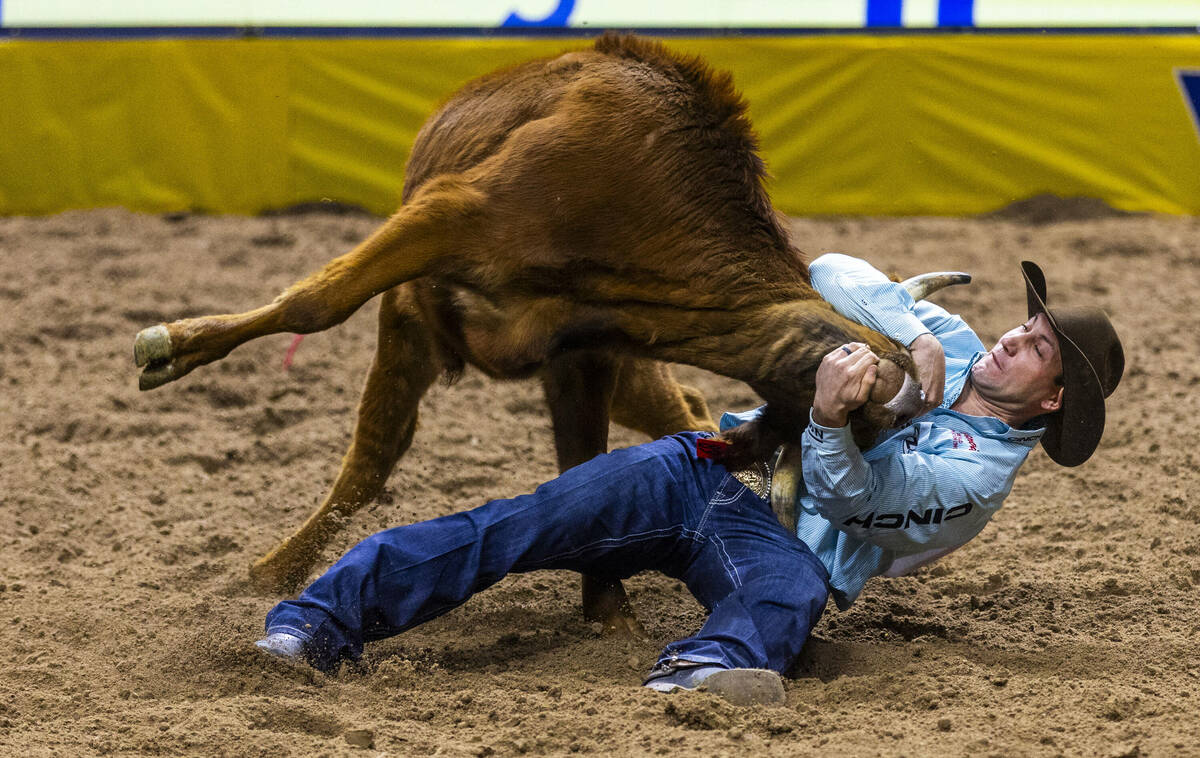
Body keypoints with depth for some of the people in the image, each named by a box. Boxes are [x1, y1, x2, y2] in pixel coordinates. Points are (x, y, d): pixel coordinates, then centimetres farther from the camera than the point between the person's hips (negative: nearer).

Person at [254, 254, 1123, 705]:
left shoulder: (980, 474, -3)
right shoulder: (953, 345, 16)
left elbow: (851, 498, -16)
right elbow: (833, 274, 7)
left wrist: (829, 423, -37)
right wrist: (916, 333, -9)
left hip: (780, 540, -5)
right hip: (710, 466, 5)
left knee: (795, 587, -43)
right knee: (522, 525, -18)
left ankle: (710, 669, -79)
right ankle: (313, 622, -32)